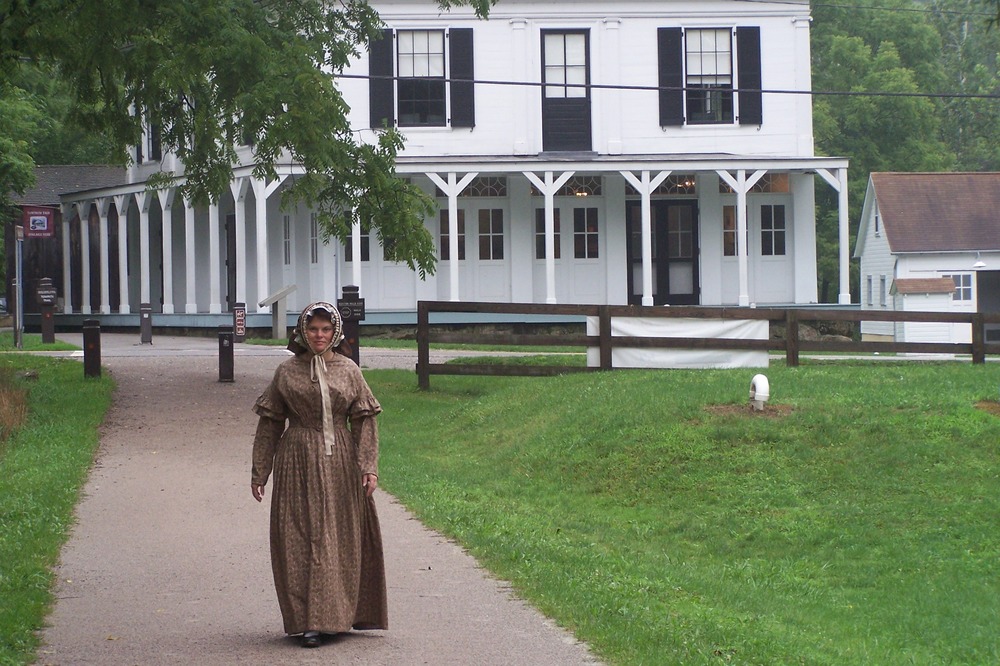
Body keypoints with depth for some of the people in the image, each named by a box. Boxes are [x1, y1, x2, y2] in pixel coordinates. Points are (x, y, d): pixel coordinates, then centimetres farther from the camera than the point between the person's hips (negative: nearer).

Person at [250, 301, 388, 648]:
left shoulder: (348, 370, 5)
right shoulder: (287, 372, 3)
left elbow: (364, 421, 4)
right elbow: (270, 423, 7)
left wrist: (369, 467, -5)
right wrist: (259, 472, 6)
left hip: (340, 463, 1)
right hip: (299, 463, -1)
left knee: (341, 538, 4)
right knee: (301, 538, -4)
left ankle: (336, 615, 15)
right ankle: (309, 621, -3)